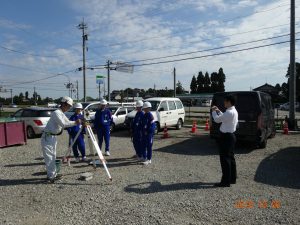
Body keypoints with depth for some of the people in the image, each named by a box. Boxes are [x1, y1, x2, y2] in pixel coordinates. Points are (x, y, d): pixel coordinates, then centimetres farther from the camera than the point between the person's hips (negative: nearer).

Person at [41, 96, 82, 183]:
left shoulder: (61, 114, 12)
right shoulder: (56, 113, -18)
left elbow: (67, 122, 15)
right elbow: (64, 124, -27)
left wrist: (76, 122, 2)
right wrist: (75, 122, -24)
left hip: (53, 137, 10)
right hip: (47, 137, -10)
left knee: (53, 156, 14)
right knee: (49, 157, -5)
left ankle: (53, 174, 21)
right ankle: (51, 176, 0)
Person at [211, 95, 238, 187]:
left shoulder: (229, 112, -21)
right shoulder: (234, 111, 11)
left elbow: (217, 119, -15)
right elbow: (224, 118, 21)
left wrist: (213, 111, 1)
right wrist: (218, 111, 15)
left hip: (226, 137, -10)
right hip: (231, 135, 10)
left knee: (225, 159, -3)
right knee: (231, 157, 17)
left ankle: (226, 181, 3)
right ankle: (232, 178, 28)